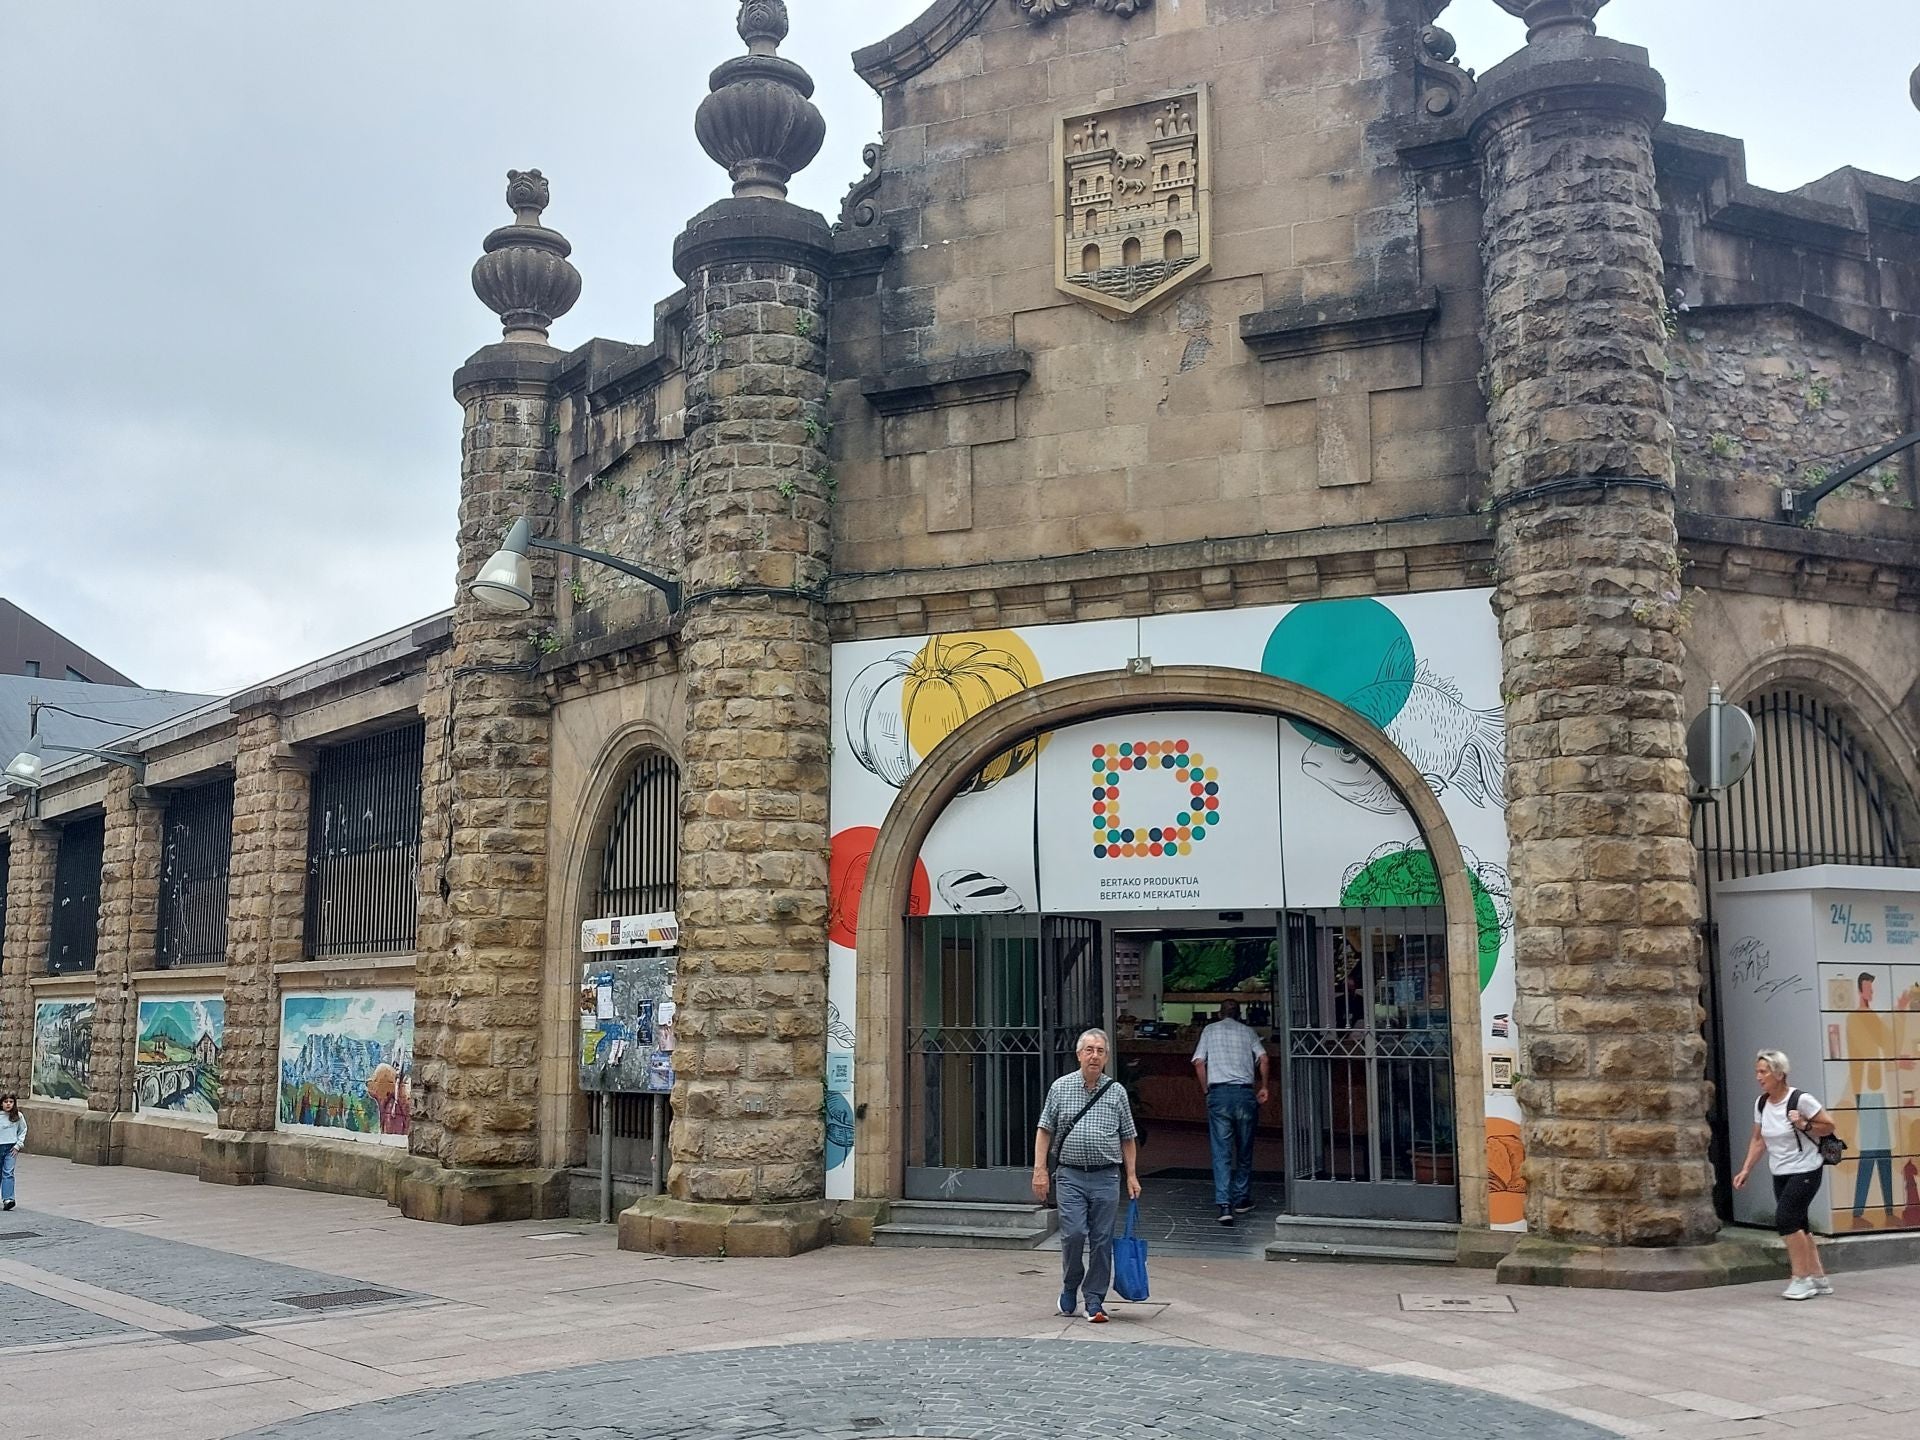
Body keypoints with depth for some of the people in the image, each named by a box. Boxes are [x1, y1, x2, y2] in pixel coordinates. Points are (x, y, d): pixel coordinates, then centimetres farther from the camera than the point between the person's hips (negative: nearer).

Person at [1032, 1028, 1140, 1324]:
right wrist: (1040, 1170, -3)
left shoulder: (1117, 1092, 7)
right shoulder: (1060, 1088, 4)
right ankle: (1070, 1288, 14)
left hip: (1106, 1177, 1)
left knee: (1102, 1241, 1)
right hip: (1070, 1176, -1)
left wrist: (1131, 1175, 6)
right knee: (1073, 1233, -11)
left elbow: (1127, 1138, 11)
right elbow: (1045, 1131, 5)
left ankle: (1094, 1300, 11)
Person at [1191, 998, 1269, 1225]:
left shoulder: (1210, 1030, 13)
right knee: (1244, 1149, 15)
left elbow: (1199, 1062, 4)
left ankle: (1225, 1204, -15)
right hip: (1245, 1092, 1)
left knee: (1221, 1151, -3)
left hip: (1218, 1093, -1)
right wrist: (1264, 1087, 10)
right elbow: (1263, 1058, 1)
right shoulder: (1248, 1031, 13)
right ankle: (1242, 1199, 22)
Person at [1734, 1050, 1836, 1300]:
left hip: (1805, 1171, -7)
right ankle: (1819, 1278, 22)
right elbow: (1759, 1140, 10)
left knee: (1785, 1219, -16)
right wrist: (1746, 1170, 3)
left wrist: (1804, 1125, -26)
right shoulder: (1761, 1104, 3)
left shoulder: (1800, 1100, -17)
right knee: (1798, 1226, 9)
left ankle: (1801, 1278, -5)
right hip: (1781, 1174, 7)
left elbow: (1829, 1125, -9)